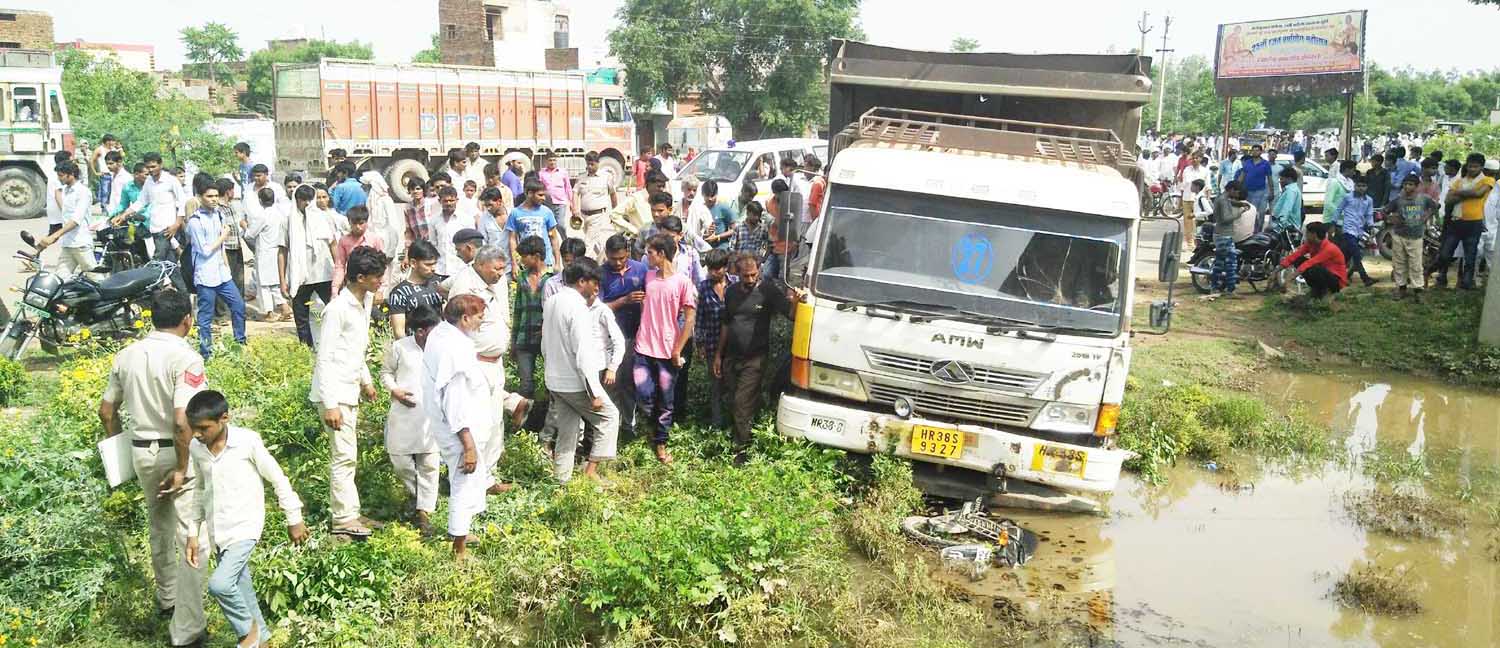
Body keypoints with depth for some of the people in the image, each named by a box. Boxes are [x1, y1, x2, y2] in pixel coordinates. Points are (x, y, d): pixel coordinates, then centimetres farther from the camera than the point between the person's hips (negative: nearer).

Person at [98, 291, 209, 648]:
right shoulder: (186, 358, -19)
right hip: (177, 454, -7)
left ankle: (166, 598, 46)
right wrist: (182, 468, -17)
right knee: (189, 538, 0)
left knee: (160, 528, 26)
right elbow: (182, 421, -27)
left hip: (141, 452, 7)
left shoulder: (126, 355, 2)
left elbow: (107, 411, 10)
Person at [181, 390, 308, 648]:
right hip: (217, 533, 6)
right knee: (239, 589, 12)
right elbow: (201, 491, 15)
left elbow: (278, 479, -7)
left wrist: (294, 520, -2)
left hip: (244, 528, -6)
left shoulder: (247, 441, -16)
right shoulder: (197, 448, 0)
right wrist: (193, 533, 13)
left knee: (219, 583, -21)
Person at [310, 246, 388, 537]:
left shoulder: (366, 301, 6)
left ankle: (348, 512, 24)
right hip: (335, 392, -9)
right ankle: (343, 518, 3)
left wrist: (366, 380, 26)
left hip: (350, 390, 9)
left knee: (347, 455, 15)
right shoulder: (338, 309, -21)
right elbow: (324, 358, -20)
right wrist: (331, 405, -22)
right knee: (344, 455, -5)